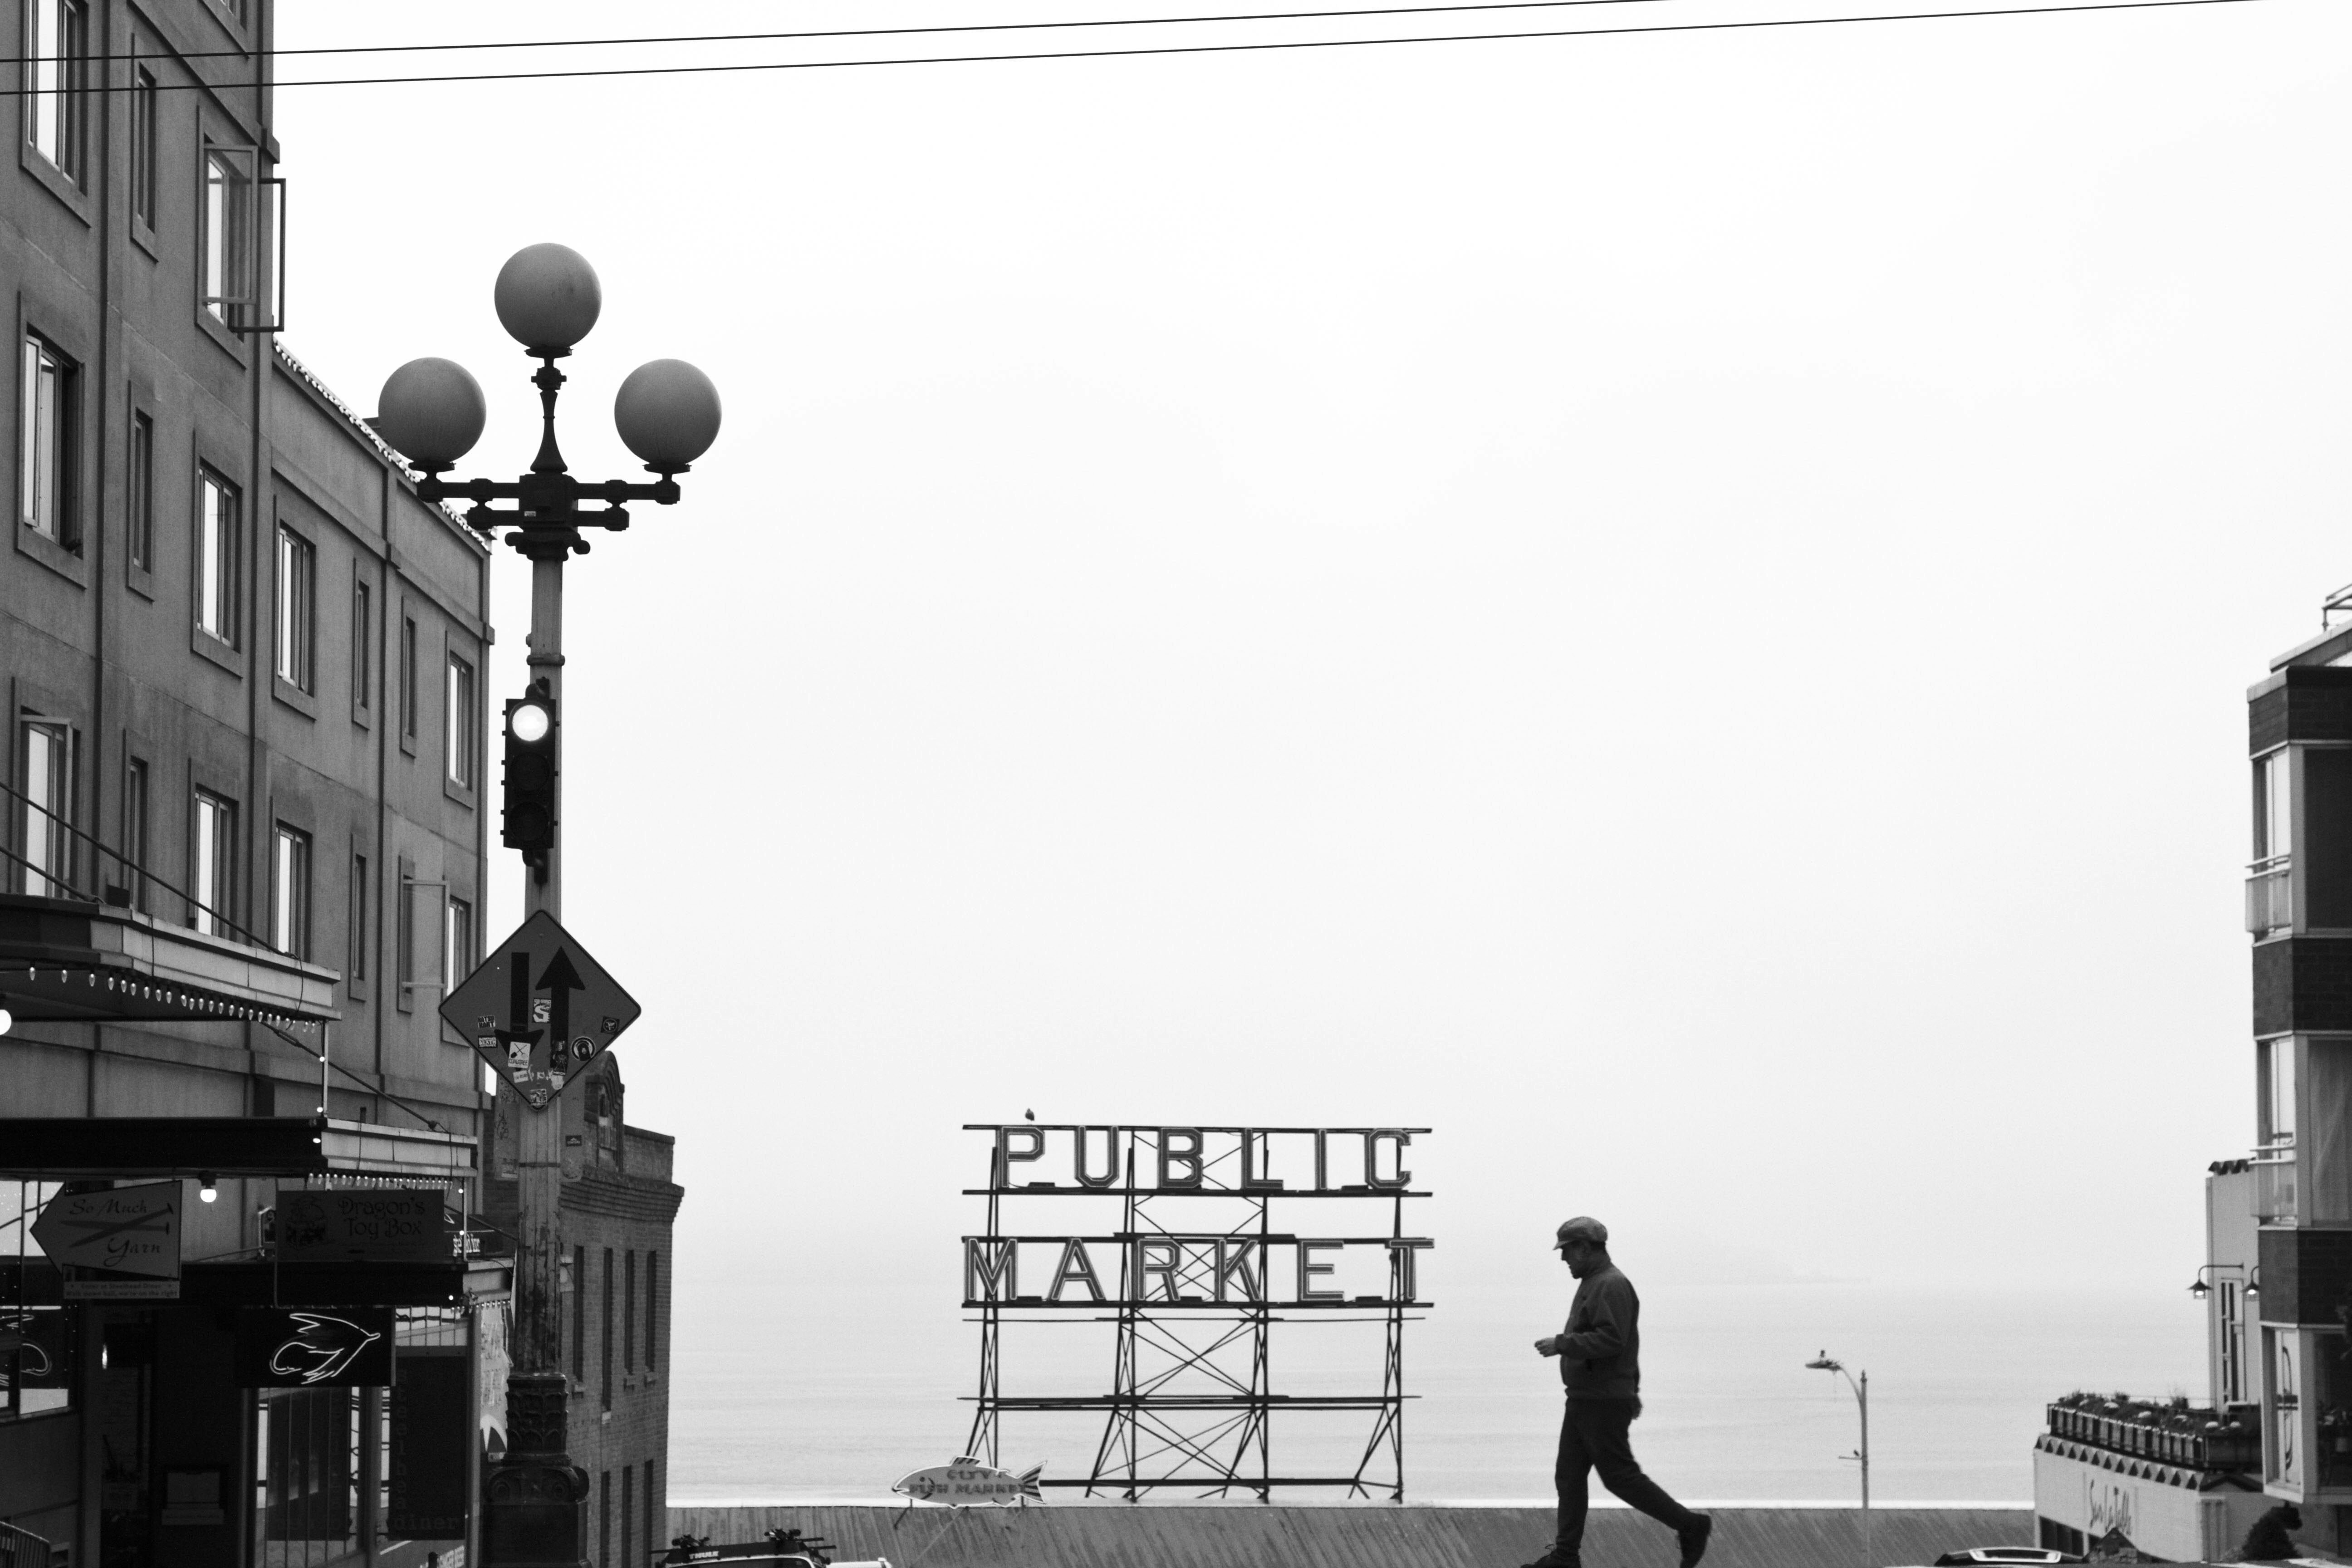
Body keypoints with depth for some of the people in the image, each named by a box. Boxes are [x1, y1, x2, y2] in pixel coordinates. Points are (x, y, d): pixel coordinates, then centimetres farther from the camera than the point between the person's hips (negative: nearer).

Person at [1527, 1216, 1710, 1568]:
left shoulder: (1611, 1286, -17)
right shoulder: (1594, 1283, 17)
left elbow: (1611, 1339, -28)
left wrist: (1561, 1344, -24)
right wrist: (1632, 1390, 27)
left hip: (1604, 1404, -10)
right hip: (1584, 1401, 10)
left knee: (1620, 1477, -6)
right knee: (1569, 1476, 8)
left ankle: (1690, 1526, 4)